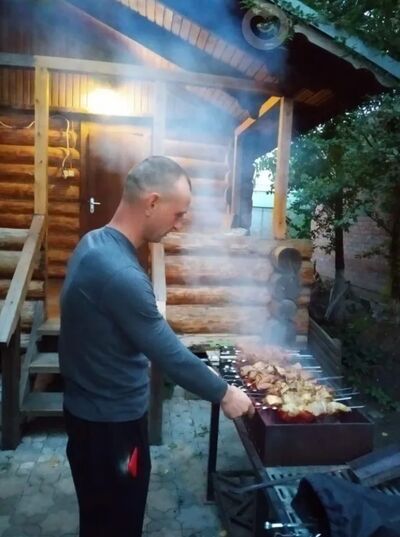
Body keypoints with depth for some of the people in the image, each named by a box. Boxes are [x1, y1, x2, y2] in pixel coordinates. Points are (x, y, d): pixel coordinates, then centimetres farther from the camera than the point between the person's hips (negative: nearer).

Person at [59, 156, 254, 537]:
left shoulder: (96, 243, -1)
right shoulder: (120, 273, -32)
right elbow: (169, 354, -26)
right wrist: (224, 394, -11)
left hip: (91, 409, 9)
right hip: (111, 420, -8)